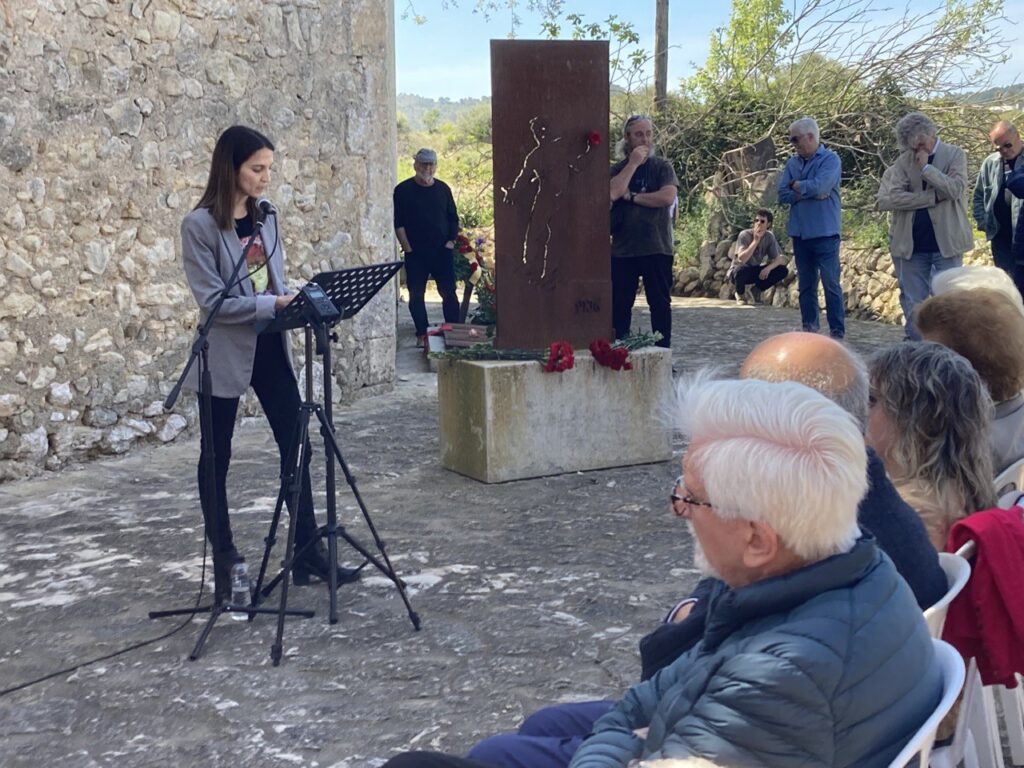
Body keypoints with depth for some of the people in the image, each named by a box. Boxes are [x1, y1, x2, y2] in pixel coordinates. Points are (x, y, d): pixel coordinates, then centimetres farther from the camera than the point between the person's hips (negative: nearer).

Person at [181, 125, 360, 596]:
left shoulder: (265, 216, 7)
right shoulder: (200, 225, -13)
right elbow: (212, 300, -18)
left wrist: (296, 301, -7)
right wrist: (274, 304, -24)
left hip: (270, 347, 6)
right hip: (225, 353, -6)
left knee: (296, 447, 5)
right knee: (217, 456, 8)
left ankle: (308, 553, 13)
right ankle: (224, 556, 21)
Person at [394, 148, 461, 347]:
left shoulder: (443, 189, 9)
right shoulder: (403, 190, 0)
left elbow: (453, 219, 14)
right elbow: (398, 223, -2)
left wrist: (451, 241, 2)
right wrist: (407, 248, -8)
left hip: (442, 251, 2)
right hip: (415, 252, -1)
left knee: (449, 293, -2)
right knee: (416, 295, 1)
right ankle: (422, 335, 8)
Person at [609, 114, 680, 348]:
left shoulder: (662, 167, 6)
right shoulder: (617, 169, 10)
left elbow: (668, 197, -12)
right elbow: (612, 193, -11)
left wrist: (632, 197, -7)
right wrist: (633, 163, -9)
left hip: (657, 248, -2)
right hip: (622, 249, 2)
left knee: (660, 303, 1)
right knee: (619, 304, 3)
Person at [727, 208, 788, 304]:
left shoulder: (769, 237, -7)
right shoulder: (744, 235, -21)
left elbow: (780, 259, -8)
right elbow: (741, 259, -34)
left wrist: (768, 267, -29)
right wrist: (756, 240, -34)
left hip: (755, 272, 5)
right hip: (739, 271, -5)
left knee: (783, 270, -13)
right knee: (742, 269, -40)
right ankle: (740, 293, -7)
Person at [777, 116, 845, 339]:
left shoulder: (830, 159, -6)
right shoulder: (792, 163, 10)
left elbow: (819, 186, -21)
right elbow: (782, 195, 1)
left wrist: (796, 185, -4)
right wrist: (809, 192, -12)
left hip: (825, 233, -5)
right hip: (800, 233, 6)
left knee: (831, 284, -5)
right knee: (805, 285, 11)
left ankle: (837, 332, -2)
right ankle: (809, 327, 18)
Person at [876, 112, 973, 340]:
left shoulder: (955, 155, 1)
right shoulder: (903, 162, 3)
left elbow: (955, 189, -14)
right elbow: (891, 198, -9)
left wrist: (926, 167, -13)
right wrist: (934, 197, -12)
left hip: (946, 242, -2)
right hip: (912, 244, 2)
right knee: (913, 304, 7)